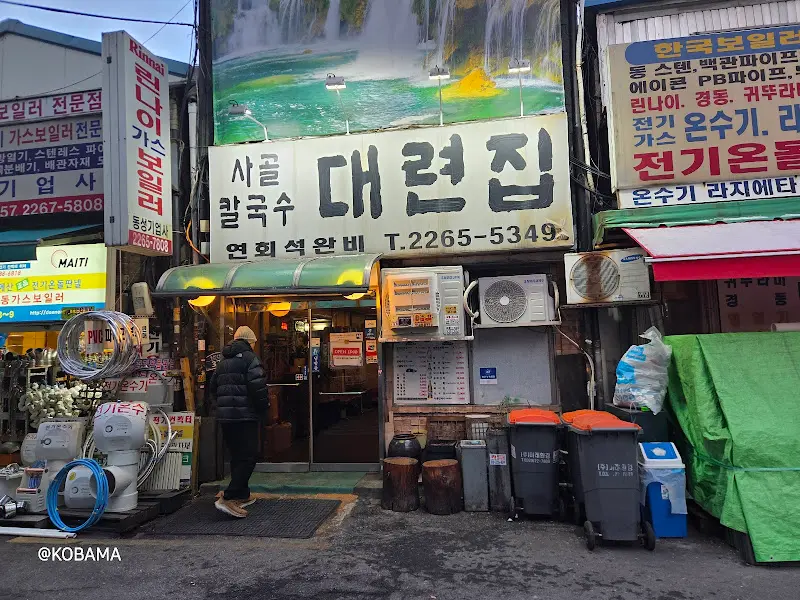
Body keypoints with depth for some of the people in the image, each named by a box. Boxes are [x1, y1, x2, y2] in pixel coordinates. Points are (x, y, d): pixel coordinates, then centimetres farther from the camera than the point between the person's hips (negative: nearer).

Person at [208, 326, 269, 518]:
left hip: (225, 416, 9)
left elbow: (213, 387, 23)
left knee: (237, 456, 18)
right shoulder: (249, 357, -8)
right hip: (245, 416, -8)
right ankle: (228, 498, -15)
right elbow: (258, 386, -18)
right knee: (248, 457, -6)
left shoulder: (224, 361, 18)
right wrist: (263, 407, -5)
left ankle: (243, 495, 27)